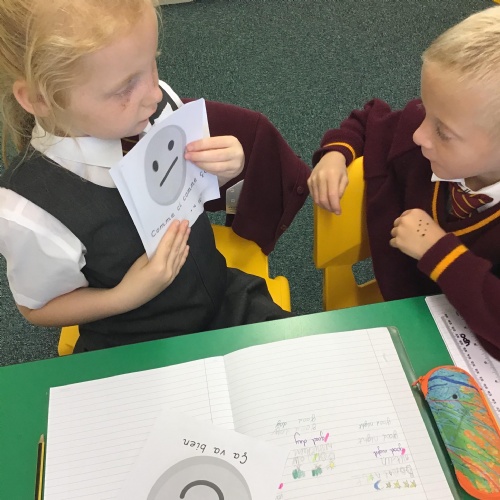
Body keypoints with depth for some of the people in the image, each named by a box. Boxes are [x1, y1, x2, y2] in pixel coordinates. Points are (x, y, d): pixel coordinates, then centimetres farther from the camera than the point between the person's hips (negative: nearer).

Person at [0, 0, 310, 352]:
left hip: (222, 292, 4)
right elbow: (39, 307, -9)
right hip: (135, 350, -3)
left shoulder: (160, 106, -19)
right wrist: (126, 297, -24)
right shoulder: (31, 211, -29)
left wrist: (227, 168, -19)